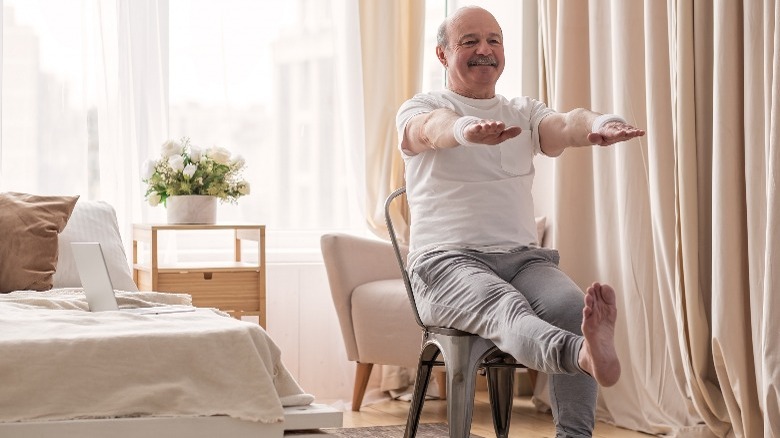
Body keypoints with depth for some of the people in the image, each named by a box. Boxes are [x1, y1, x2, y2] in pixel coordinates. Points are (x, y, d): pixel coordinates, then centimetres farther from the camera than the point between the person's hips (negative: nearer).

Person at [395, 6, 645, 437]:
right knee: (507, 307, -36)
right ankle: (586, 355, -68)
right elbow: (434, 128, -19)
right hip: (448, 260, -4)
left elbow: (564, 126, -6)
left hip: (523, 256, 4)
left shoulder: (525, 113, 18)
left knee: (571, 307, -28)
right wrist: (468, 130, -45)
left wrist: (599, 125, -32)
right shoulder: (418, 110, 8)